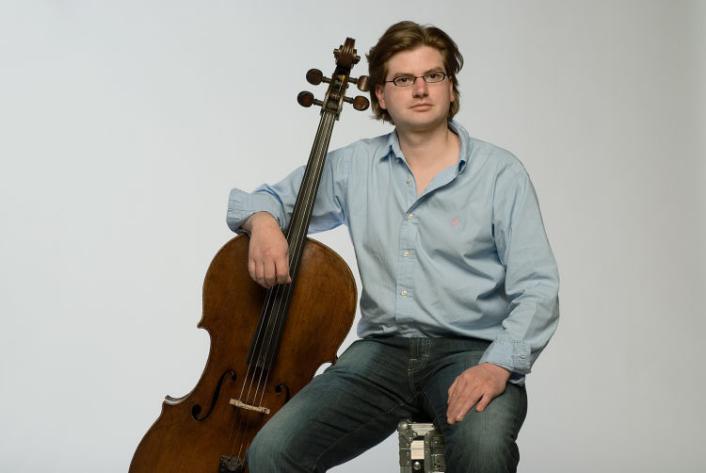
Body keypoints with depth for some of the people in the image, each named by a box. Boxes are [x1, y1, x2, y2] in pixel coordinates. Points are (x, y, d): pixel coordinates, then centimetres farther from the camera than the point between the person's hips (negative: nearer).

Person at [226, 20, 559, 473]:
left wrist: (498, 365, -22)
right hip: (382, 351, 3)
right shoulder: (355, 166, 9)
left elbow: (536, 290, -5)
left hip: (471, 351, -2)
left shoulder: (500, 172, 0)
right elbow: (263, 198, 21)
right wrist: (263, 221, -5)